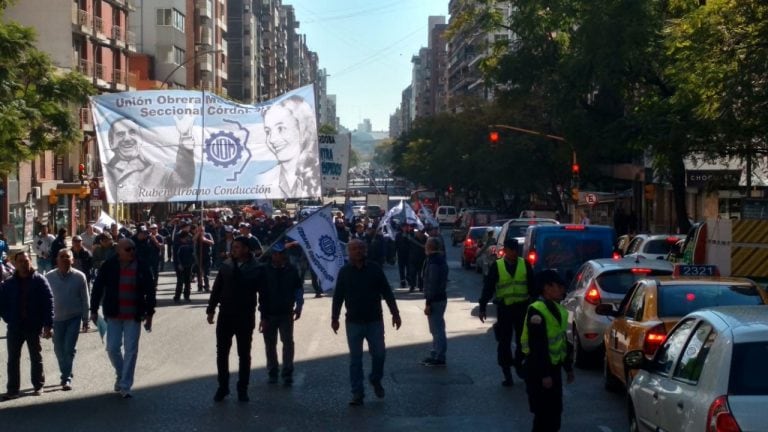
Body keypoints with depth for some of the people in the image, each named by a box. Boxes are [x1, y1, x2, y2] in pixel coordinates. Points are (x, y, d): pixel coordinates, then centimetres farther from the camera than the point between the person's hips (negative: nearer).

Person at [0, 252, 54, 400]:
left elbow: (48, 303, -9)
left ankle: (38, 386, 23)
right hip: (14, 328, 2)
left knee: (36, 358, 11)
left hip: (34, 327, -2)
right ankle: (13, 389, 10)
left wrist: (47, 325, -14)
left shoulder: (39, 281, -6)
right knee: (13, 359, 4)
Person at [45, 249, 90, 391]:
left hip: (74, 318, -2)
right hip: (56, 318, 2)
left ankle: (66, 379, -1)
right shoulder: (49, 277, -4)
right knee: (59, 350, 10)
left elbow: (85, 299, -1)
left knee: (69, 349, -8)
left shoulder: (79, 276, -7)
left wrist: (85, 320, 0)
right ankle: (66, 376, 28)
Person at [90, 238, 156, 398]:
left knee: (131, 350, 0)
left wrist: (149, 313, 0)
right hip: (113, 314, 1)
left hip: (134, 316, 0)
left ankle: (125, 386, 9)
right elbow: (98, 287, 1)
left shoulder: (142, 267, -5)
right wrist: (94, 310, 1)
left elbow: (150, 291, 1)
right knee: (113, 348, 3)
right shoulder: (109, 266, -5)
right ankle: (121, 374, 31)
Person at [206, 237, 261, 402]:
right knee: (222, 352, 7)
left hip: (245, 317, -3)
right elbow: (217, 288, 6)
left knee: (244, 354, 7)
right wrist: (211, 310, 5)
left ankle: (242, 388, 18)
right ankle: (223, 386, 18)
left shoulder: (256, 269, -8)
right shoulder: (226, 265, 1)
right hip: (225, 314, 3)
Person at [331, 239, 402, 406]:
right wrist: (334, 318, 4)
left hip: (375, 321, 0)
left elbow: (387, 292, 2)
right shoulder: (344, 272, 0)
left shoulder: (375, 269, -1)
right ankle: (357, 393, 9)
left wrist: (395, 313, 1)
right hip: (354, 322, 0)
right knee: (355, 359, 3)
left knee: (379, 353, 3)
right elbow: (338, 296, 5)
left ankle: (376, 380, 31)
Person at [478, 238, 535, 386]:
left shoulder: (524, 264, 2)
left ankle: (519, 363, 32)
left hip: (522, 307, 2)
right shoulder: (496, 267, -3)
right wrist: (482, 307, -5)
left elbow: (532, 286, 6)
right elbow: (488, 288, -2)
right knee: (504, 341, 2)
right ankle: (507, 372, 10)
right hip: (504, 308, -2)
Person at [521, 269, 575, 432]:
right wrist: (544, 374, -22)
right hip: (538, 369, -9)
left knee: (555, 411, 14)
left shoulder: (558, 309, 9)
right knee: (543, 413, -3)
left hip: (554, 366, 9)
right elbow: (538, 346, -22)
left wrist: (568, 367, 18)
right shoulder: (537, 310, -20)